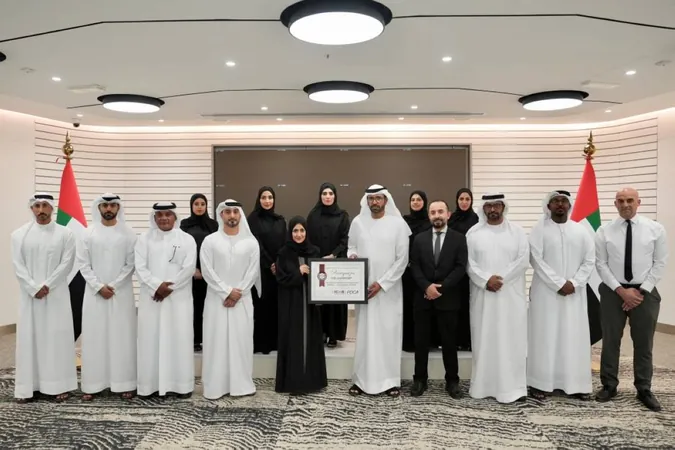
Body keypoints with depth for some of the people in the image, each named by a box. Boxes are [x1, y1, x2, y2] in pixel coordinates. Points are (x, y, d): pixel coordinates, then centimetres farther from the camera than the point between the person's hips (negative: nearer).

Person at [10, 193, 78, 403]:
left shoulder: (65, 234, 0)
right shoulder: (19, 234, 4)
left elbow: (66, 264, -5)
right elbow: (18, 265, -1)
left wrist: (46, 286, -13)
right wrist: (34, 289, -11)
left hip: (56, 295, -1)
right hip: (30, 295, 1)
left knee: (57, 337, 1)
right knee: (29, 337, 5)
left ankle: (58, 385, 7)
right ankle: (28, 386, 13)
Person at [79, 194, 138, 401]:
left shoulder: (128, 233, 0)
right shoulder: (89, 233, 4)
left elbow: (131, 264, -3)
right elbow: (83, 264, 1)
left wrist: (113, 286, -10)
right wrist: (99, 286, -9)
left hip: (121, 292, -1)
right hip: (95, 292, 1)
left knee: (122, 337, 2)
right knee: (94, 337, 4)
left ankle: (124, 384, 8)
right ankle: (93, 384, 12)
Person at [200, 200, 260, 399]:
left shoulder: (250, 241, 3)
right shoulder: (210, 241, 0)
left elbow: (253, 271, -1)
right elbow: (207, 271, -6)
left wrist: (238, 293, -9)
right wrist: (227, 291, -11)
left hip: (243, 300, 1)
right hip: (217, 299, -1)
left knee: (242, 340, 4)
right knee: (216, 341, 2)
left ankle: (241, 384, 14)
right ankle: (215, 385, 10)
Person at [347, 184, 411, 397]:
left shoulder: (398, 224, -4)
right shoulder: (358, 222, 3)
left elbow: (402, 259, -6)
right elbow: (351, 247, 13)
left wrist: (382, 283, -11)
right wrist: (351, 256, -12)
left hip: (389, 288, -2)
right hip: (363, 286, 2)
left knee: (389, 332, 2)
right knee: (364, 332, 6)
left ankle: (390, 380, 13)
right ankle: (363, 379, 15)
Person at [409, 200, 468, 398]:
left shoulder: (459, 238, 1)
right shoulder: (420, 238, 8)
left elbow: (460, 267, -6)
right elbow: (414, 267, 1)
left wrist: (441, 287, -14)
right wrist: (427, 286, -14)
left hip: (448, 298, -2)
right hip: (423, 297, 2)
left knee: (449, 342, 7)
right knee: (421, 341, 7)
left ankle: (452, 381, 20)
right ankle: (420, 379, 18)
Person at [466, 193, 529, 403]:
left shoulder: (517, 231, 4)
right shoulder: (474, 232, 5)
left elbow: (523, 260, -5)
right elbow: (469, 263, -1)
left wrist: (500, 278, -14)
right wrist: (486, 280, -15)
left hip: (511, 295, 0)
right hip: (483, 295, 1)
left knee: (511, 340, 1)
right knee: (483, 340, 4)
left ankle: (511, 387, 8)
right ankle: (483, 385, 13)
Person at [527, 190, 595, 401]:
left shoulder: (581, 230, 7)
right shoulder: (539, 230, -2)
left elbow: (589, 261, 4)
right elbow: (537, 260, -10)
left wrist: (574, 283, -9)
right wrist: (559, 284, -14)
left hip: (575, 293, 3)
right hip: (546, 291, -3)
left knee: (575, 337, 5)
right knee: (545, 336, -1)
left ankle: (577, 383, 14)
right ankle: (541, 383, 6)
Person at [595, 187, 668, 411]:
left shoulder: (655, 229, -1)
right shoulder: (604, 231, -1)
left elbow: (660, 263, -2)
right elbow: (601, 264, -3)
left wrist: (641, 290, -9)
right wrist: (621, 290, -11)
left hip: (645, 292, 0)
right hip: (613, 291, 0)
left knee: (644, 343, 9)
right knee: (610, 341, 8)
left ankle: (644, 389, 22)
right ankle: (609, 385, 21)